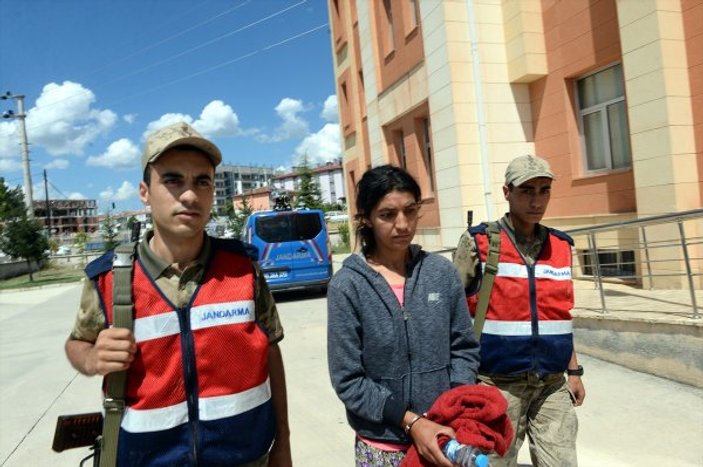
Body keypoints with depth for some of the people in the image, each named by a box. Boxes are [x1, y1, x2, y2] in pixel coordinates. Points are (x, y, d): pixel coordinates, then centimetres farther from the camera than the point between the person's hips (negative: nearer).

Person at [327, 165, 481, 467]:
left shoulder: (441, 271, -4)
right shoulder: (347, 286, -12)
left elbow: (464, 348, 2)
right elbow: (348, 380, -11)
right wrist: (410, 421, -17)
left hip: (442, 433, 3)